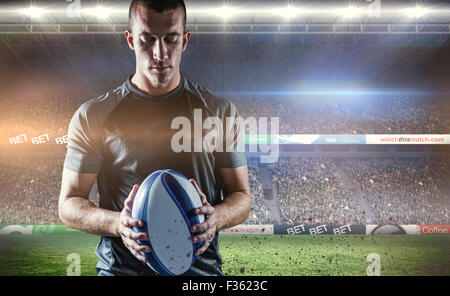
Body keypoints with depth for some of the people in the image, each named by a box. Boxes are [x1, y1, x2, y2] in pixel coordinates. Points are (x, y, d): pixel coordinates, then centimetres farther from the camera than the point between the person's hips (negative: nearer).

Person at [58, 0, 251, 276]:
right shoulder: (92, 116, 7)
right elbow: (69, 204, 7)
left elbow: (242, 196, 13)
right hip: (120, 266, 0)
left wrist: (215, 217, -9)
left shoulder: (222, 112, 10)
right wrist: (117, 223, -12)